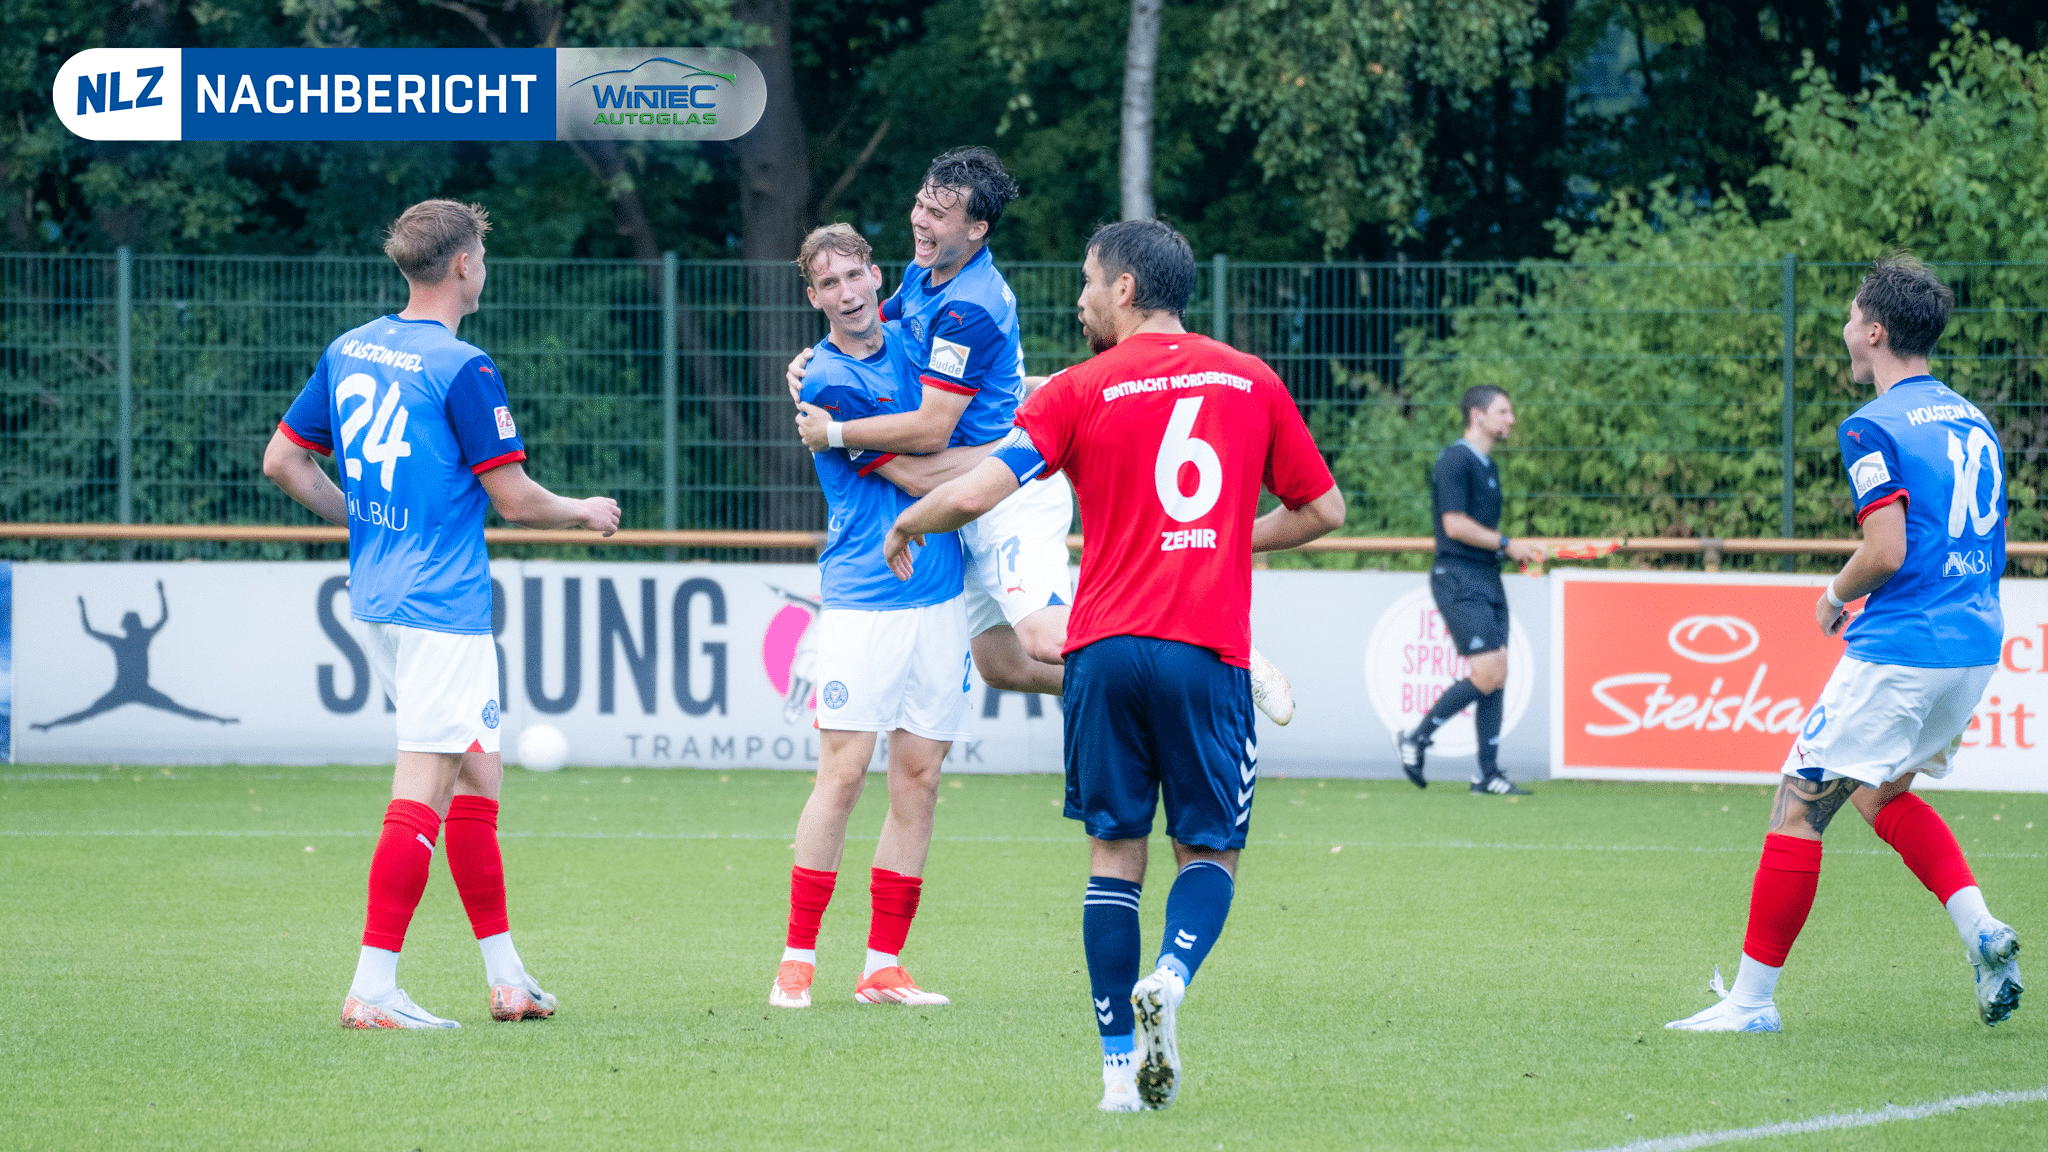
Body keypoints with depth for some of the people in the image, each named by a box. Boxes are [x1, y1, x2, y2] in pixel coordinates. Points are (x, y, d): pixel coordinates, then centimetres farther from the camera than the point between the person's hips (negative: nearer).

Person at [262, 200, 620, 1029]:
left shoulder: (350, 351, 10)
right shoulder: (461, 369, -14)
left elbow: (282, 461, 15)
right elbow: (514, 499, -12)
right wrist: (585, 514, 7)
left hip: (376, 594, 9)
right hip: (442, 605, -9)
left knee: (476, 774, 17)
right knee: (422, 791, -9)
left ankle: (505, 974, 20)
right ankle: (373, 990, -14)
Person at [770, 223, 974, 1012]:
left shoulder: (907, 336, 11)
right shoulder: (826, 382, -10)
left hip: (939, 597, 6)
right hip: (863, 600, -6)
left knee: (919, 777, 3)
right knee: (843, 772, -9)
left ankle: (883, 965, 6)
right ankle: (798, 959, -3)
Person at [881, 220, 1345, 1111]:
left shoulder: (1079, 392, 1)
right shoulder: (1250, 381, 9)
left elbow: (976, 493, -7)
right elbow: (1321, 510, 16)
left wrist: (906, 526, 13)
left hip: (1105, 645, -1)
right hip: (1209, 649, 1)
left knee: (1114, 854, 8)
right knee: (1209, 851, 10)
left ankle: (1120, 1067, 2)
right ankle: (1170, 976, -21)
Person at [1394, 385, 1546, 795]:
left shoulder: (1488, 467, 18)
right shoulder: (1455, 461, -11)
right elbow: (1455, 524, -19)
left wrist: (1516, 551, 9)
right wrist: (1506, 544, -14)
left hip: (1487, 579, 9)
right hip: (1459, 579, -9)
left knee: (1498, 676, 4)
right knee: (1487, 675, -14)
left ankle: (1488, 775, 7)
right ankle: (1416, 739, 0)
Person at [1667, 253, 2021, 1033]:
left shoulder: (1875, 428, -11)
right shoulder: (1971, 421, 15)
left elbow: (1887, 551, -19)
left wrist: (1837, 596, 0)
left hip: (1899, 651, -8)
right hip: (1976, 648, 8)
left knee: (1798, 805, -1)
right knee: (1882, 792, 26)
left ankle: (1752, 999, 1)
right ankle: (1981, 930, 6)